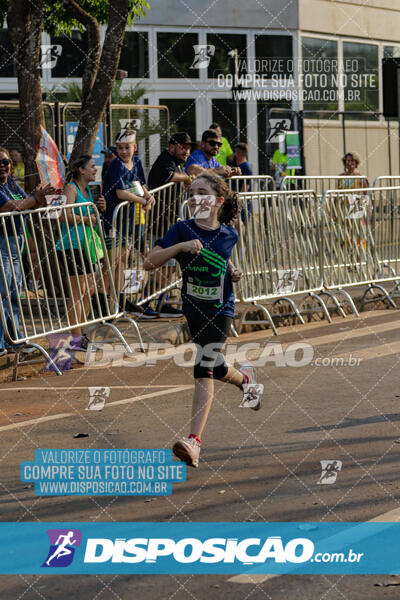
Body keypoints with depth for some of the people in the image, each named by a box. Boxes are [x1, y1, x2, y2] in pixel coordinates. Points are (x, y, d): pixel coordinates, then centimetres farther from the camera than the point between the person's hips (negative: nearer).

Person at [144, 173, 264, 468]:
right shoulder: (183, 230, -9)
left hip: (220, 310, -2)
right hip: (192, 309, 2)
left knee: (204, 370, -15)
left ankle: (195, 440, -18)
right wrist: (180, 246, -30)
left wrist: (234, 273, -1)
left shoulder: (229, 234, -3)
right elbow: (149, 263, -18)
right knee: (213, 368, 15)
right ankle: (244, 378, 50)